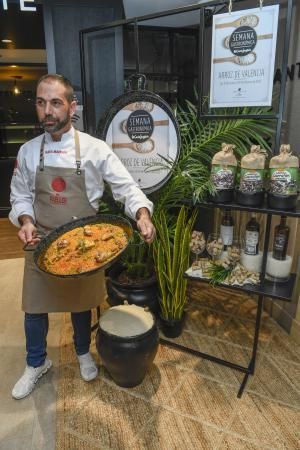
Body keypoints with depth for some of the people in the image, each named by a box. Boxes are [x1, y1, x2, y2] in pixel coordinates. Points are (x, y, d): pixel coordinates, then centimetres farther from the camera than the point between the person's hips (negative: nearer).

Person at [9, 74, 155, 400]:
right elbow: (20, 196, 7)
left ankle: (83, 353, 45)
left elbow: (126, 188, -11)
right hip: (41, 243, 2)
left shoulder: (94, 149, -9)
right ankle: (36, 364, 40)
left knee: (81, 303, 17)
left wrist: (143, 216, -29)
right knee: (35, 307, 13)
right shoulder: (28, 151, -1)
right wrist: (25, 221, -13)